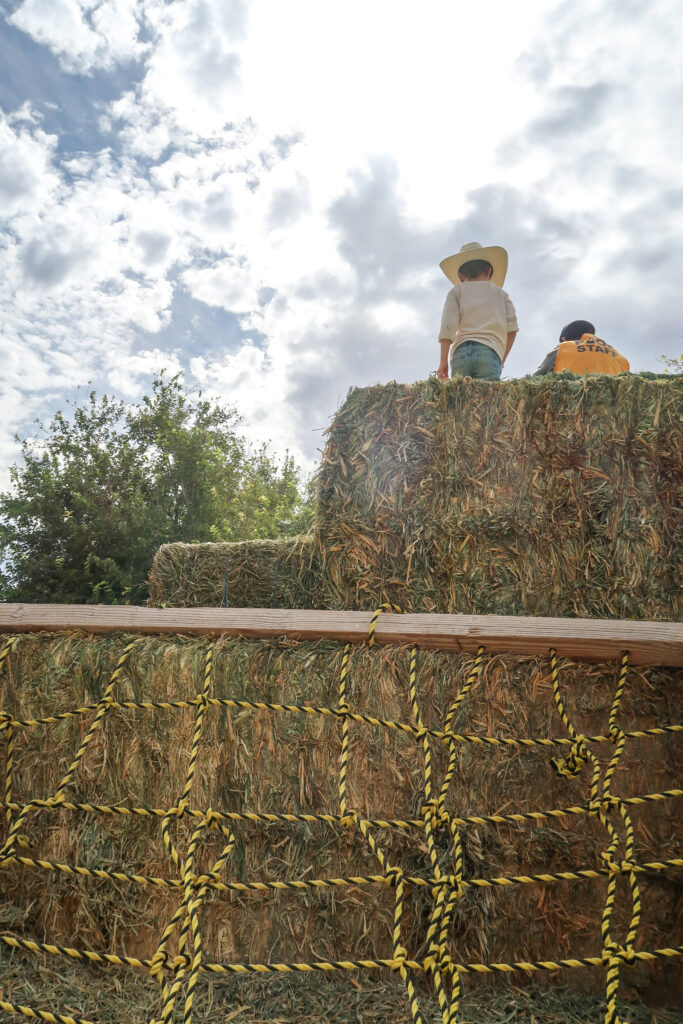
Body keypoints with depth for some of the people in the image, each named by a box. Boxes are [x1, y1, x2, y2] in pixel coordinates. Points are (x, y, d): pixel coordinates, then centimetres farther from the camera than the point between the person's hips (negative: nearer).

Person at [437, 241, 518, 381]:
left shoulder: (456, 291, 20)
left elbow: (448, 326, 5)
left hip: (461, 351, 0)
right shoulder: (500, 293, 24)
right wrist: (503, 358, 20)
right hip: (490, 352, 0)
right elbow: (512, 327, 11)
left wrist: (443, 360, 3)